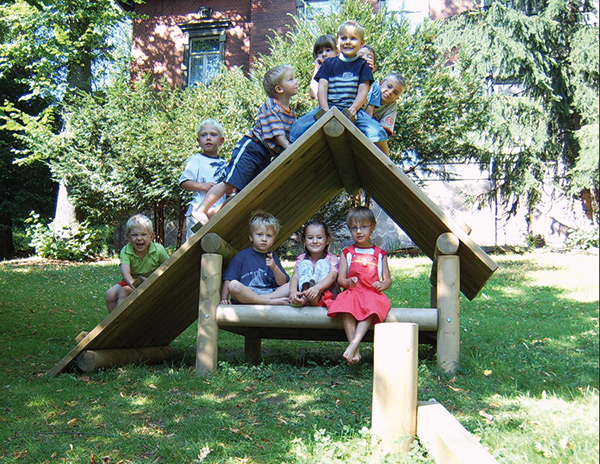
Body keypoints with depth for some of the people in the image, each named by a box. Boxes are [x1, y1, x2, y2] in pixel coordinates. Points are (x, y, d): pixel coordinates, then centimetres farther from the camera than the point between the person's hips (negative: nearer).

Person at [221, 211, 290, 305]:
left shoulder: (273, 258, 17)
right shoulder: (243, 256, 10)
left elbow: (282, 283, 7)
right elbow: (228, 280, 4)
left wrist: (275, 268, -11)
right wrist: (224, 299, -10)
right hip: (245, 295, -2)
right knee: (234, 285, -33)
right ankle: (271, 301, -31)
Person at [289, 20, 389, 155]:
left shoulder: (362, 65, 12)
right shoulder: (329, 63, 15)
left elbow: (363, 91, 3)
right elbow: (322, 87, 6)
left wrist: (352, 110, -15)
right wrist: (325, 110, -12)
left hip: (354, 109, -1)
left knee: (375, 133, -31)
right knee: (298, 128, -22)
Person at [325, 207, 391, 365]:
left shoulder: (379, 254, 19)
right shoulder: (347, 253, 18)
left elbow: (388, 279, 15)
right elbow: (340, 279, 11)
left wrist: (382, 285, -9)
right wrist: (347, 282, -13)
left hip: (373, 294, 0)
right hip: (352, 292, 0)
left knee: (371, 306, -36)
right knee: (346, 304, -36)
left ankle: (354, 344, -46)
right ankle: (355, 351, -40)